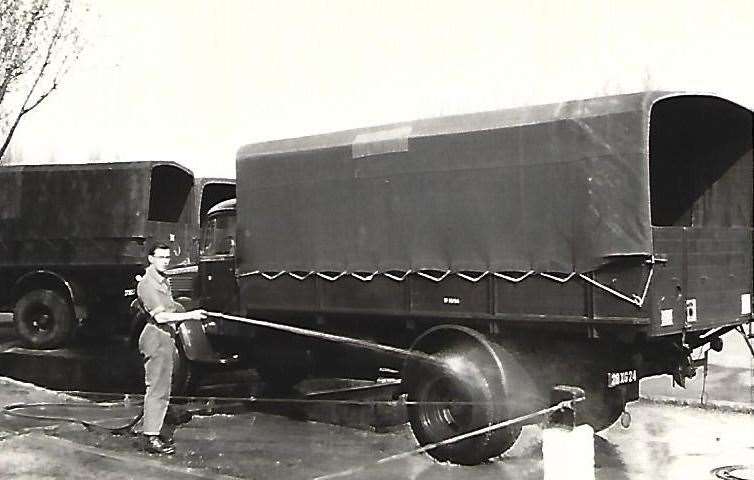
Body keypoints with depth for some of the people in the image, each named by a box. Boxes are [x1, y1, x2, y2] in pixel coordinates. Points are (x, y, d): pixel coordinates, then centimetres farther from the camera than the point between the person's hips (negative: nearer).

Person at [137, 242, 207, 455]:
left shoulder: (163, 280, 16)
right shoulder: (147, 284, -14)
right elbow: (159, 316, -21)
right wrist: (189, 315, -22)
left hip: (166, 337, 10)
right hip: (156, 337, -10)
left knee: (160, 388, 13)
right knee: (158, 388, -9)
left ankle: (150, 431, 21)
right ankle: (150, 438, -6)